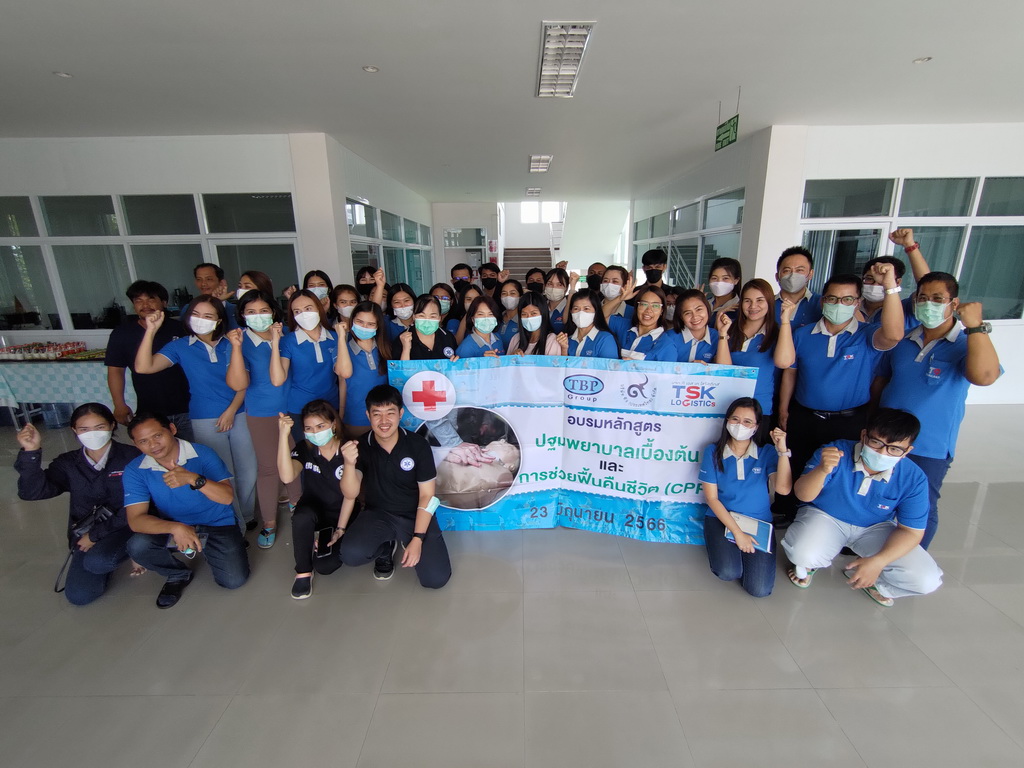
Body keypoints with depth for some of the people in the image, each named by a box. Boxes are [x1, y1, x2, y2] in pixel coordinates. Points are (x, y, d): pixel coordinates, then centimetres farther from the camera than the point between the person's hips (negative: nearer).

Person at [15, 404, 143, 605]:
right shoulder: (68, 464, 2)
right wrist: (31, 452, -25)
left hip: (125, 527, -4)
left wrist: (96, 535, -12)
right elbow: (31, 492, -14)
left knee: (96, 562, -32)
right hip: (85, 533, 4)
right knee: (78, 596, -9)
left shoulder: (131, 457, -11)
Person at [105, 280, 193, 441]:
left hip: (185, 409, -1)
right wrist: (119, 405, 0)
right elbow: (115, 370, 2)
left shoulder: (180, 329, -3)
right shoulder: (121, 334, 1)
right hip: (149, 411, 1)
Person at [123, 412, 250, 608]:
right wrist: (175, 527, -36)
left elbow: (227, 497, -21)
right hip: (174, 527, 2)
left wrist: (194, 479, -38)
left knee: (234, 580, -17)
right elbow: (136, 519, -18)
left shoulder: (203, 454, -15)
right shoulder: (135, 470, -9)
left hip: (217, 524, -2)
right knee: (137, 546, -28)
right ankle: (178, 575, 4)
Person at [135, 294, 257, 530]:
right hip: (205, 421, -1)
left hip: (239, 416, 1)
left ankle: (248, 517, 30)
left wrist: (231, 411, -9)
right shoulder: (180, 347, 0)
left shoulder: (231, 345, 2)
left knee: (248, 472, 6)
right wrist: (151, 330, -19)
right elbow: (143, 367, -14)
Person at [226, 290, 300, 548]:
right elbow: (238, 384, -22)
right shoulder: (241, 341, -11)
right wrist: (236, 347, -29)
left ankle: (294, 500, 40)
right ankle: (269, 522, 20)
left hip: (293, 408, 3)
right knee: (268, 467, 5)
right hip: (262, 414, -3)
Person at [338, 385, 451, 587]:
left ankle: (402, 541, 17)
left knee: (436, 579, -13)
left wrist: (417, 540, -15)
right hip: (378, 514, 1)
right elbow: (351, 493, -20)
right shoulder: (360, 446, -11)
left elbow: (427, 495, -9)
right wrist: (349, 464, -40)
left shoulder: (418, 445, -14)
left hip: (415, 515, 0)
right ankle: (385, 547, 8)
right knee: (350, 554, -28)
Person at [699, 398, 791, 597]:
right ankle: (723, 548, 10)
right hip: (721, 519, -1)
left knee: (759, 589, -11)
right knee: (728, 573, -25)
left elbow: (783, 489, -18)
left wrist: (782, 451, -25)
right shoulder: (713, 452, -6)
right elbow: (711, 498, -7)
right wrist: (737, 532, -13)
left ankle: (740, 550, 18)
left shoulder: (766, 453, -2)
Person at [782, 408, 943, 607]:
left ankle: (869, 580, 16)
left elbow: (911, 530, -9)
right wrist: (822, 470, -47)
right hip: (825, 517, -3)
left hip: (875, 528, 3)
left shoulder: (913, 479, -17)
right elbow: (803, 495, -25)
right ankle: (807, 564, 9)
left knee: (927, 580, -16)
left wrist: (878, 561, -25)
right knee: (803, 554, -32)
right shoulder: (835, 453, -24)